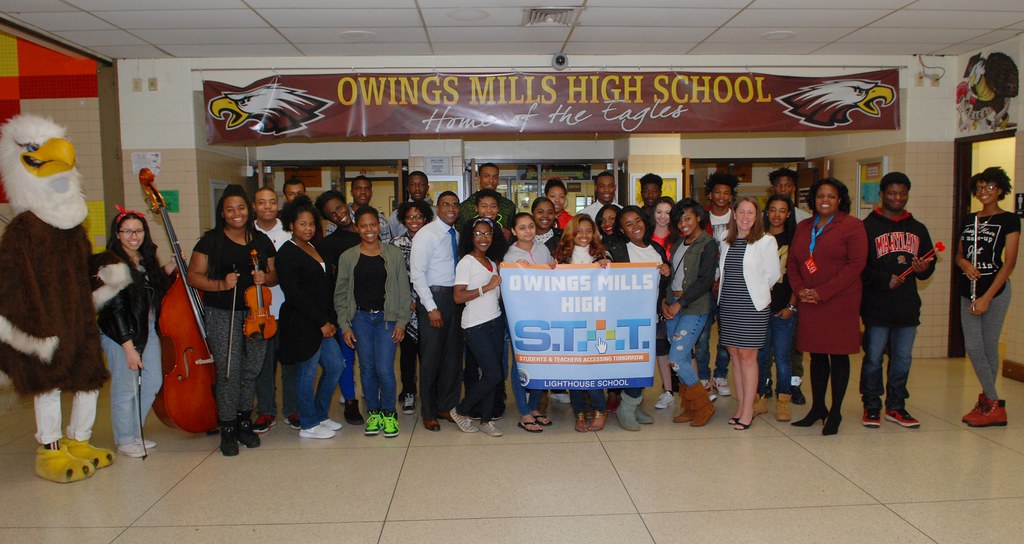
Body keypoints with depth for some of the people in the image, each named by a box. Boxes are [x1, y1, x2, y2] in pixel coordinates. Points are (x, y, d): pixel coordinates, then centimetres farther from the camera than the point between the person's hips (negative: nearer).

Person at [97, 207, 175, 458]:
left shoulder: (146, 259, 7)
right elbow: (116, 307, -18)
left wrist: (168, 271, 6)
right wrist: (128, 346, -21)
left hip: (148, 330, 8)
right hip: (120, 334, -8)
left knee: (153, 382, 13)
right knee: (125, 387, 1)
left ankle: (133, 432, 31)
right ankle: (125, 440, 20)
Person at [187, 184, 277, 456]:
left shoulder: (262, 240, 10)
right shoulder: (211, 240, 0)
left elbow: (275, 275, 16)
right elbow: (193, 276, -1)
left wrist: (265, 277, -6)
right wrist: (220, 285, -16)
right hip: (222, 315, -3)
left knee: (252, 370, 9)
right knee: (229, 372, -6)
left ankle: (244, 422, 25)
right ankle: (228, 429, 8)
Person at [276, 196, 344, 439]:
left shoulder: (314, 248, 13)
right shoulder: (286, 253, -11)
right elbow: (295, 295, -17)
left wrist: (331, 319, 3)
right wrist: (321, 322, -14)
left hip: (322, 322, 8)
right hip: (301, 324, -8)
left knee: (335, 365, 11)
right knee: (307, 372, 2)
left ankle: (320, 415, 28)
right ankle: (308, 425, 16)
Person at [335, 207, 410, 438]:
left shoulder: (394, 254, 3)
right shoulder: (348, 257, 4)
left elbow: (403, 291, 4)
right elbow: (341, 294, 6)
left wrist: (401, 322, -2)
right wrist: (345, 326, 0)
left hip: (387, 317, -1)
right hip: (360, 317, 1)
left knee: (384, 369, -8)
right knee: (367, 368, 5)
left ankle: (389, 414, 12)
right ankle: (373, 413, 22)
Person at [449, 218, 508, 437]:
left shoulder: (492, 263, 14)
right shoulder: (466, 262, -8)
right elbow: (458, 296, -16)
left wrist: (503, 286, 1)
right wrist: (487, 287, -18)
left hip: (496, 322, 7)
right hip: (476, 326, -7)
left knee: (493, 374, 7)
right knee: (493, 374, -8)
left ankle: (486, 420, 19)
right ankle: (460, 411, 11)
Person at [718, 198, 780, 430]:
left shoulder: (766, 242, -6)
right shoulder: (727, 242, 11)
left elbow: (773, 275, -2)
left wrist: (756, 291, 7)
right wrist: (729, 293, 9)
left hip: (752, 306, -5)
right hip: (728, 306, 5)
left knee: (747, 355, -3)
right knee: (734, 354, 8)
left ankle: (748, 410, 5)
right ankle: (740, 406, 18)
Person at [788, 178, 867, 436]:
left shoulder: (852, 226, -4)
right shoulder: (803, 227, 14)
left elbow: (856, 264, -12)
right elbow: (792, 262, 14)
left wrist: (823, 292, -15)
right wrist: (800, 289, -3)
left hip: (840, 303, -5)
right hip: (809, 304, 5)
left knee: (838, 355, 2)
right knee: (817, 355, 11)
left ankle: (835, 412, 12)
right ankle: (817, 408, 22)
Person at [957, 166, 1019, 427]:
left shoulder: (1009, 220, -4)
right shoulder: (969, 220, 13)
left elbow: (1009, 262, -9)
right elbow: (959, 254, 18)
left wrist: (987, 297, -15)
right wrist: (964, 263, -8)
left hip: (996, 290, -5)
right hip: (968, 292, 5)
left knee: (988, 346, -3)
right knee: (973, 347, 5)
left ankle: (989, 401, 8)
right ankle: (992, 401, 18)